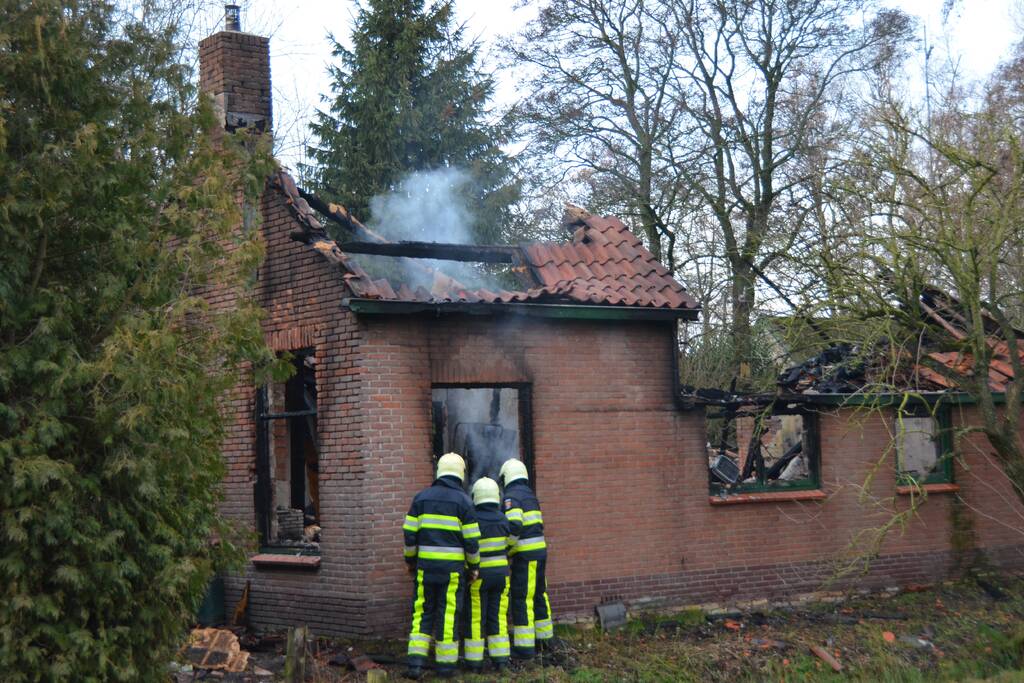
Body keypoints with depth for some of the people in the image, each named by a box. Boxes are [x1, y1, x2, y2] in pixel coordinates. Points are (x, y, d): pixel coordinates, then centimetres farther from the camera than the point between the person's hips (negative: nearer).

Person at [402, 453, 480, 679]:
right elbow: (471, 539, -4)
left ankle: (416, 662, -2)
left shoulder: (422, 497, 4)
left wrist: (410, 560, 17)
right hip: (452, 567, -2)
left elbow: (410, 533, 4)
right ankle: (446, 664, 9)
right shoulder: (463, 500, -4)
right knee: (448, 613, 4)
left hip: (426, 564, 2)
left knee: (423, 611, 8)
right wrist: (474, 566, 8)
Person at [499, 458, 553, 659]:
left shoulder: (511, 497, -12)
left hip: (525, 554, -9)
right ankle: (543, 637, 27)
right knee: (538, 595, 18)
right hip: (540, 551, 9)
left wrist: (504, 548, -12)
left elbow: (514, 526, -24)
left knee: (521, 599, -6)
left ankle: (524, 646, -6)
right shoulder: (530, 496, 17)